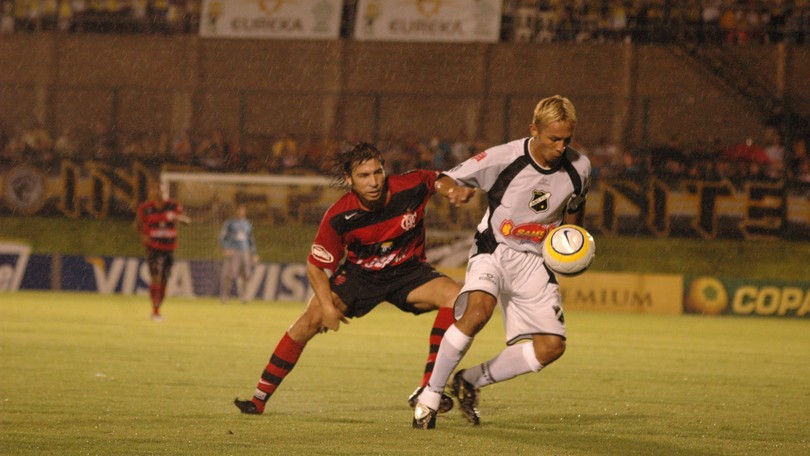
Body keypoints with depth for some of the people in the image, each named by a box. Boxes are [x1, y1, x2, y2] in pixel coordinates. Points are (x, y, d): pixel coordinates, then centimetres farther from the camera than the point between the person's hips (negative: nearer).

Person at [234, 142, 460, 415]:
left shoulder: (411, 188, -22)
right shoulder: (339, 217, -23)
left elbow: (441, 179, 2)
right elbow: (315, 266, -12)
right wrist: (328, 306, -25)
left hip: (407, 271, 1)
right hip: (359, 274, -1)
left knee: (456, 296, -26)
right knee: (312, 319, -19)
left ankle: (427, 391, -23)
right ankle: (259, 399, -9)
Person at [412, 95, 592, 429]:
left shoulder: (579, 167, -4)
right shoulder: (504, 158, -15)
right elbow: (444, 180, -6)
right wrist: (453, 190, -30)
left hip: (535, 260, 4)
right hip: (494, 250, -4)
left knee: (551, 346, -9)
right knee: (477, 311, -33)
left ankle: (470, 381, 9)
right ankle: (430, 395, -18)